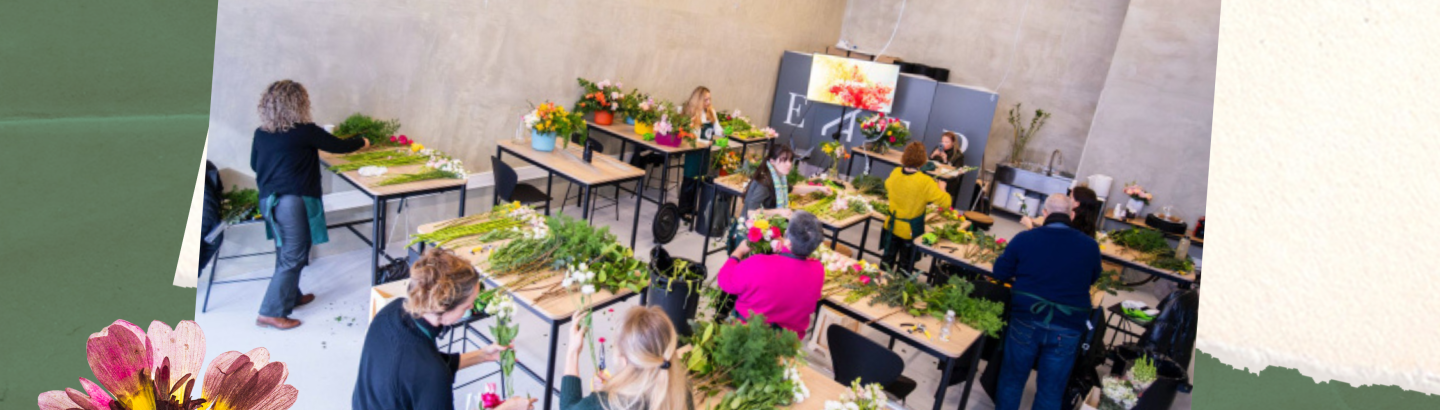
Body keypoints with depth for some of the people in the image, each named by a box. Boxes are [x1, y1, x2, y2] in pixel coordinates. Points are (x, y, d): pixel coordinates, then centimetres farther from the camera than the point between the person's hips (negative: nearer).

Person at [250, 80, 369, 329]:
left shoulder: (261, 134, 6)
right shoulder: (306, 132, -12)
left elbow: (254, 164, 19)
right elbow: (338, 147, -1)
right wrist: (362, 142, 17)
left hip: (268, 200, 7)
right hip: (294, 201, -7)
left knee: (286, 253, 21)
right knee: (293, 257, 0)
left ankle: (291, 297, 36)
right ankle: (271, 312, 3)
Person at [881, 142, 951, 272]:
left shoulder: (895, 173, -11)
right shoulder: (926, 182, -26)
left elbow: (887, 187, 12)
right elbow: (946, 201, -22)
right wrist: (941, 187, -4)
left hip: (892, 225, 4)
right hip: (911, 230, -4)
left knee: (887, 259, 22)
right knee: (905, 264, 15)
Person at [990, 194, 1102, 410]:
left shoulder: (1025, 238, -4)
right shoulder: (1090, 245, -1)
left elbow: (1000, 273, 4)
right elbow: (1092, 279, 18)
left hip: (1026, 321, 0)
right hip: (1067, 329, 1)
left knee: (1012, 380, 16)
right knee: (1050, 391, 12)